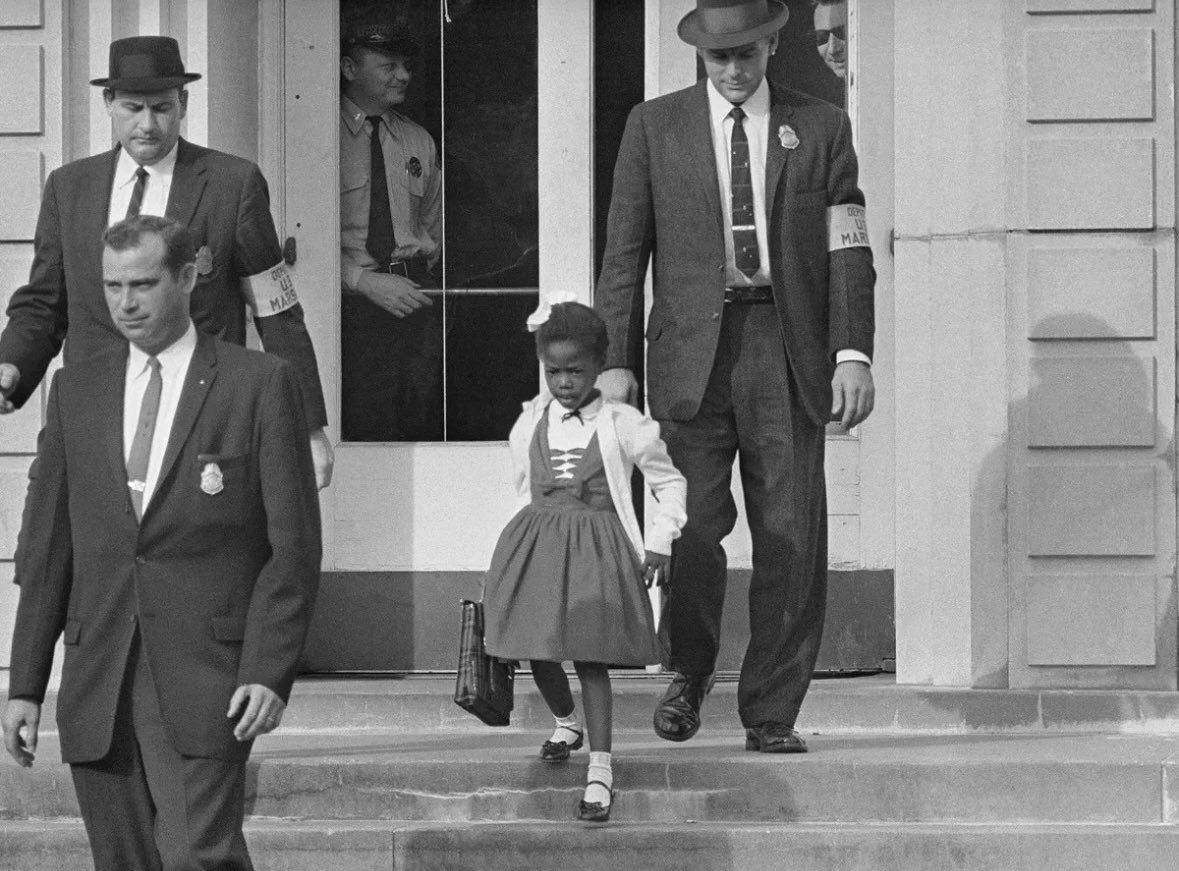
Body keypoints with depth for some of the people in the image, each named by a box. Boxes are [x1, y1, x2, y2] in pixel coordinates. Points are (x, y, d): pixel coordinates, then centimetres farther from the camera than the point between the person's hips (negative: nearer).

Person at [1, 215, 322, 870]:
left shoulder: (258, 384, 2)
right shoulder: (76, 391, 14)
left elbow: (294, 545, -1)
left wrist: (269, 673, -12)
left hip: (204, 678, -4)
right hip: (97, 685, 4)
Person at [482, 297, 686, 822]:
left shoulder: (622, 424, -4)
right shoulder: (530, 424, 5)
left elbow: (669, 483, 5)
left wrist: (659, 543, 1)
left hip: (597, 547, -4)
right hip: (535, 539, 4)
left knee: (589, 653, -12)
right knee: (537, 651, 7)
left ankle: (600, 769, -13)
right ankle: (566, 724, 38)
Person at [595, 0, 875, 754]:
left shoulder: (822, 128, 10)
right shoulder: (655, 127, 9)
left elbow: (848, 253, 6)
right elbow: (624, 252, 8)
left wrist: (854, 353, -5)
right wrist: (616, 359, 0)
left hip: (787, 351, 1)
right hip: (693, 351, -1)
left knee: (792, 538, -3)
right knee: (693, 523, -11)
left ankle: (772, 714, 6)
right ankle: (688, 671, 13)